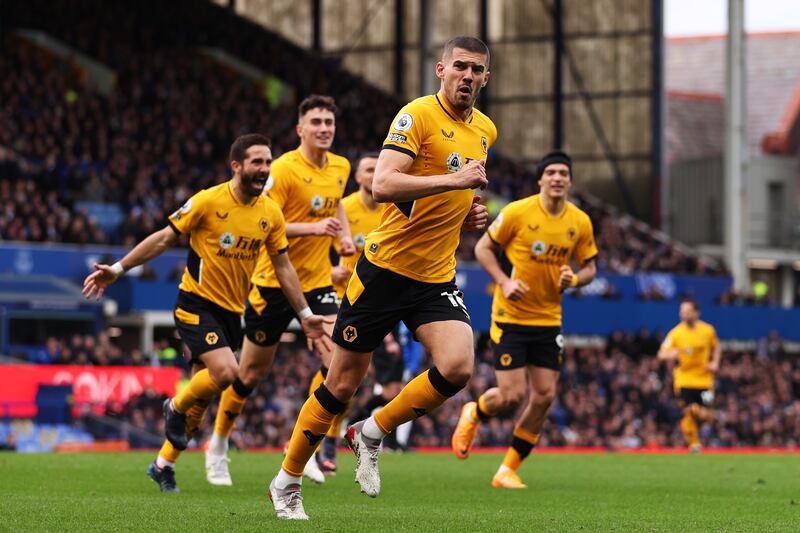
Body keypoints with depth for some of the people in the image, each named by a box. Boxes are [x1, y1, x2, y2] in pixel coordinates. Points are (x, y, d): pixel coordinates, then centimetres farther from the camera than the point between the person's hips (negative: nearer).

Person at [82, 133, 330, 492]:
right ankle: (176, 406, 5)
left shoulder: (271, 213, 2)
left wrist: (305, 315, 9)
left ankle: (163, 464, 22)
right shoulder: (209, 201, -13)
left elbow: (283, 267, 11)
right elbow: (165, 238, -6)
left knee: (204, 391, 7)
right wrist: (118, 269, -9)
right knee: (226, 371, -25)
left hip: (232, 311, 6)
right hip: (196, 303, -6)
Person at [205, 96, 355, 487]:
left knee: (336, 361, -16)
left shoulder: (340, 168, 4)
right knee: (252, 372, 7)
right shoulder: (284, 169, -16)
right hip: (274, 282, -5)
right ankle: (218, 445, 28)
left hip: (318, 281, 5)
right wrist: (313, 227, -29)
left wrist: (344, 234, 9)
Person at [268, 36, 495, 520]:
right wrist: (455, 180, -28)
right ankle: (287, 481, 20)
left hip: (437, 278, 5)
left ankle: (372, 434, 6)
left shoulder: (486, 131, 11)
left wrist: (471, 215, 9)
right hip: (387, 268, -5)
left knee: (457, 368, -18)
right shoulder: (418, 115, -12)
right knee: (344, 383, 1)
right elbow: (383, 185, -25)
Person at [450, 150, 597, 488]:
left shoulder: (580, 222, 0)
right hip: (510, 317, -4)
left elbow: (590, 267, 11)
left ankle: (508, 470, 13)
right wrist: (504, 281, -16)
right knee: (512, 396, -9)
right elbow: (483, 248, -2)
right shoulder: (518, 212, -11)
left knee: (544, 396, -2)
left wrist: (575, 279, -12)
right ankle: (472, 415, 27)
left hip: (548, 320, 4)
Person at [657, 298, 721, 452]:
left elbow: (716, 348, 18)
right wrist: (670, 354, -30)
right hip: (684, 380, -1)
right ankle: (693, 442, 11)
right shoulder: (675, 333, -5)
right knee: (689, 412, -12)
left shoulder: (708, 330, 0)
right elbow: (661, 354, -7)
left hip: (704, 380, 2)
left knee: (704, 415, -3)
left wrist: (715, 363, 0)